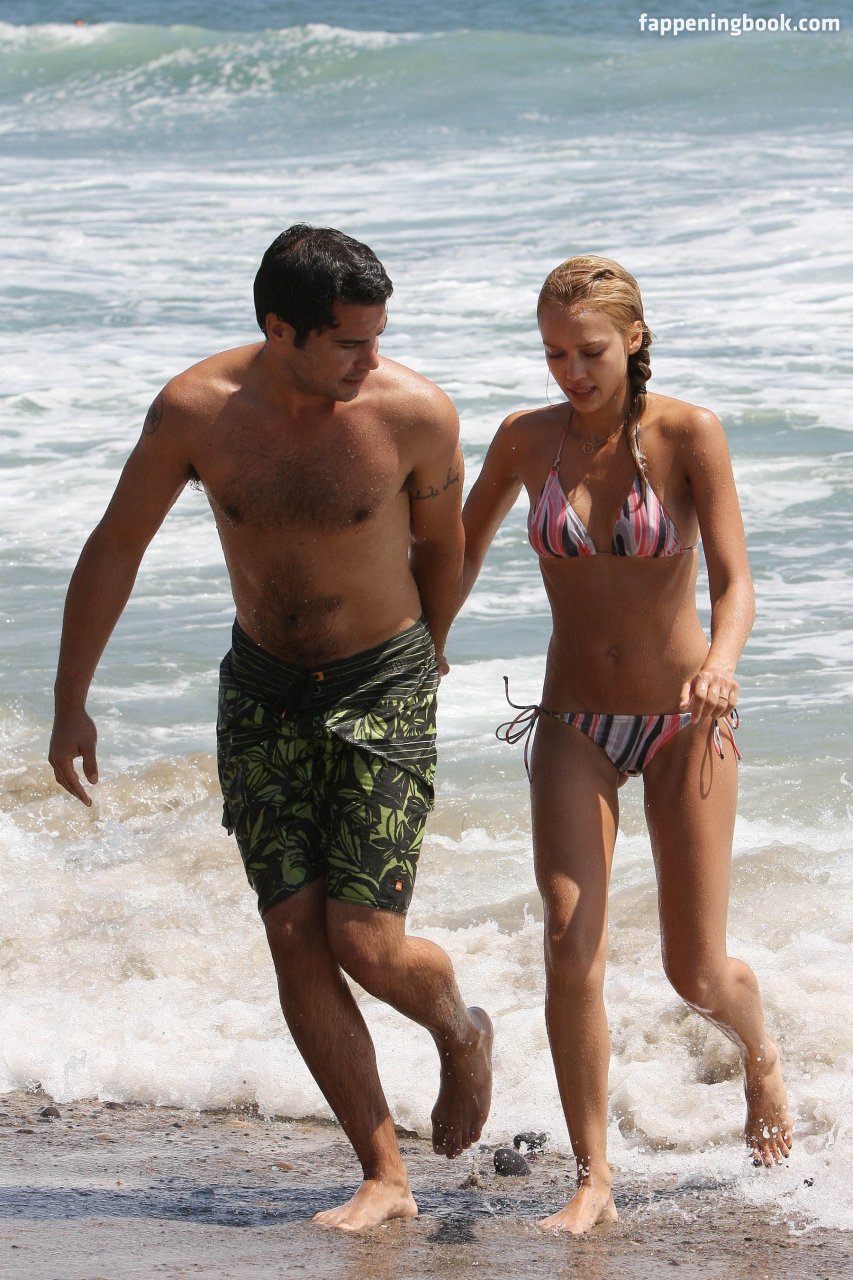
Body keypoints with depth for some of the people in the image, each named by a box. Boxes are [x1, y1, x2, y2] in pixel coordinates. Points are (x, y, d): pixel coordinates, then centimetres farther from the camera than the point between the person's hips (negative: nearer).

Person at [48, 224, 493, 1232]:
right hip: (263, 688, 2)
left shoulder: (415, 414, -18)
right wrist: (71, 702, 3)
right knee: (295, 937, -5)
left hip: (382, 686, -2)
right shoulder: (196, 410, -15)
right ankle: (385, 1179, 5)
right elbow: (114, 548, -2)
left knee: (364, 942, -10)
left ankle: (462, 1034, 25)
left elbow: (440, 548, 1)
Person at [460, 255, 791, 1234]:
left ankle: (759, 1053, 37)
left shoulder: (688, 434, -13)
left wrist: (721, 661, -40)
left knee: (696, 974, 1)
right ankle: (592, 1181, -9)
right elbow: (463, 551, 13)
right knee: (571, 946, -16)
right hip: (576, 728, 2)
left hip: (686, 723, -2)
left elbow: (735, 582, -20)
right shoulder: (526, 441, -4)